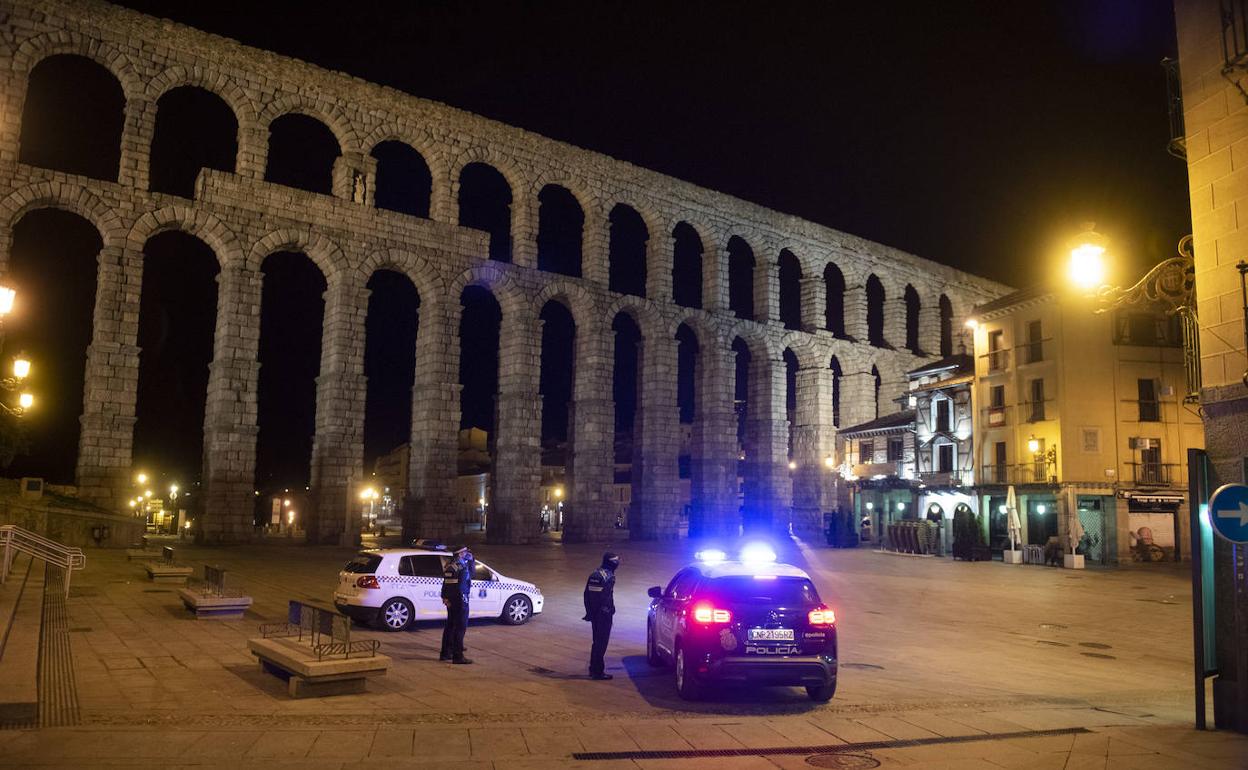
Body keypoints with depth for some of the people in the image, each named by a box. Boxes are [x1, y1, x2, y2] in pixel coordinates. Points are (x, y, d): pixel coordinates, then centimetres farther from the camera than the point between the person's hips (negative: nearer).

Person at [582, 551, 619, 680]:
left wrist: (589, 612, 19)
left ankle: (594, 669, 26)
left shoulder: (594, 574, 11)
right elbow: (606, 597, -21)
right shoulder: (608, 576, -17)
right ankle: (598, 671, 0)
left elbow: (587, 594, 15)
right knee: (601, 643, -3)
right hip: (603, 615, -9)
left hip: (594, 614, 9)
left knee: (598, 641, 18)